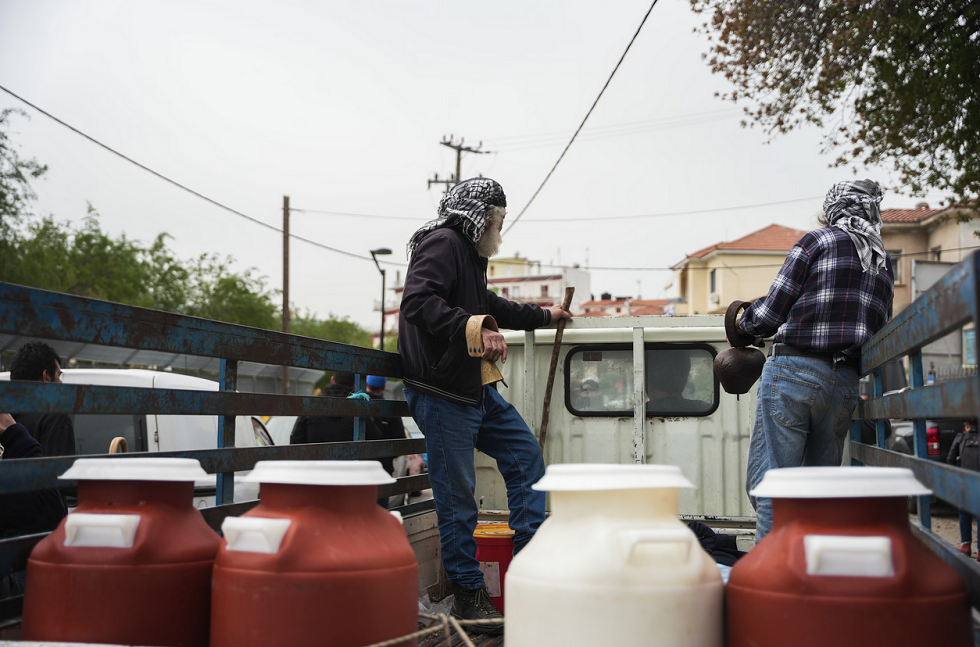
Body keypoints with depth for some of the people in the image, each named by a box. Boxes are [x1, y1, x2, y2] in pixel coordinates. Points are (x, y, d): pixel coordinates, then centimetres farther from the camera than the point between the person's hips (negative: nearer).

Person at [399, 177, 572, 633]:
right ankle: (468, 594, 6)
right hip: (443, 394, -10)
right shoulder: (443, 244, -11)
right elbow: (417, 301, -26)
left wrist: (543, 315, 49)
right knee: (457, 496, -3)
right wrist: (475, 330, -32)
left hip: (479, 390, 11)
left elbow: (490, 307, 38)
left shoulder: (469, 254, 22)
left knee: (525, 455, 12)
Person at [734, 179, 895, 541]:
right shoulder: (885, 263, 18)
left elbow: (770, 313, -4)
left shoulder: (817, 242, 1)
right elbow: (881, 329, 16)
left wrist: (742, 328, 16)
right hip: (847, 383, 6)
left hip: (795, 371, -6)